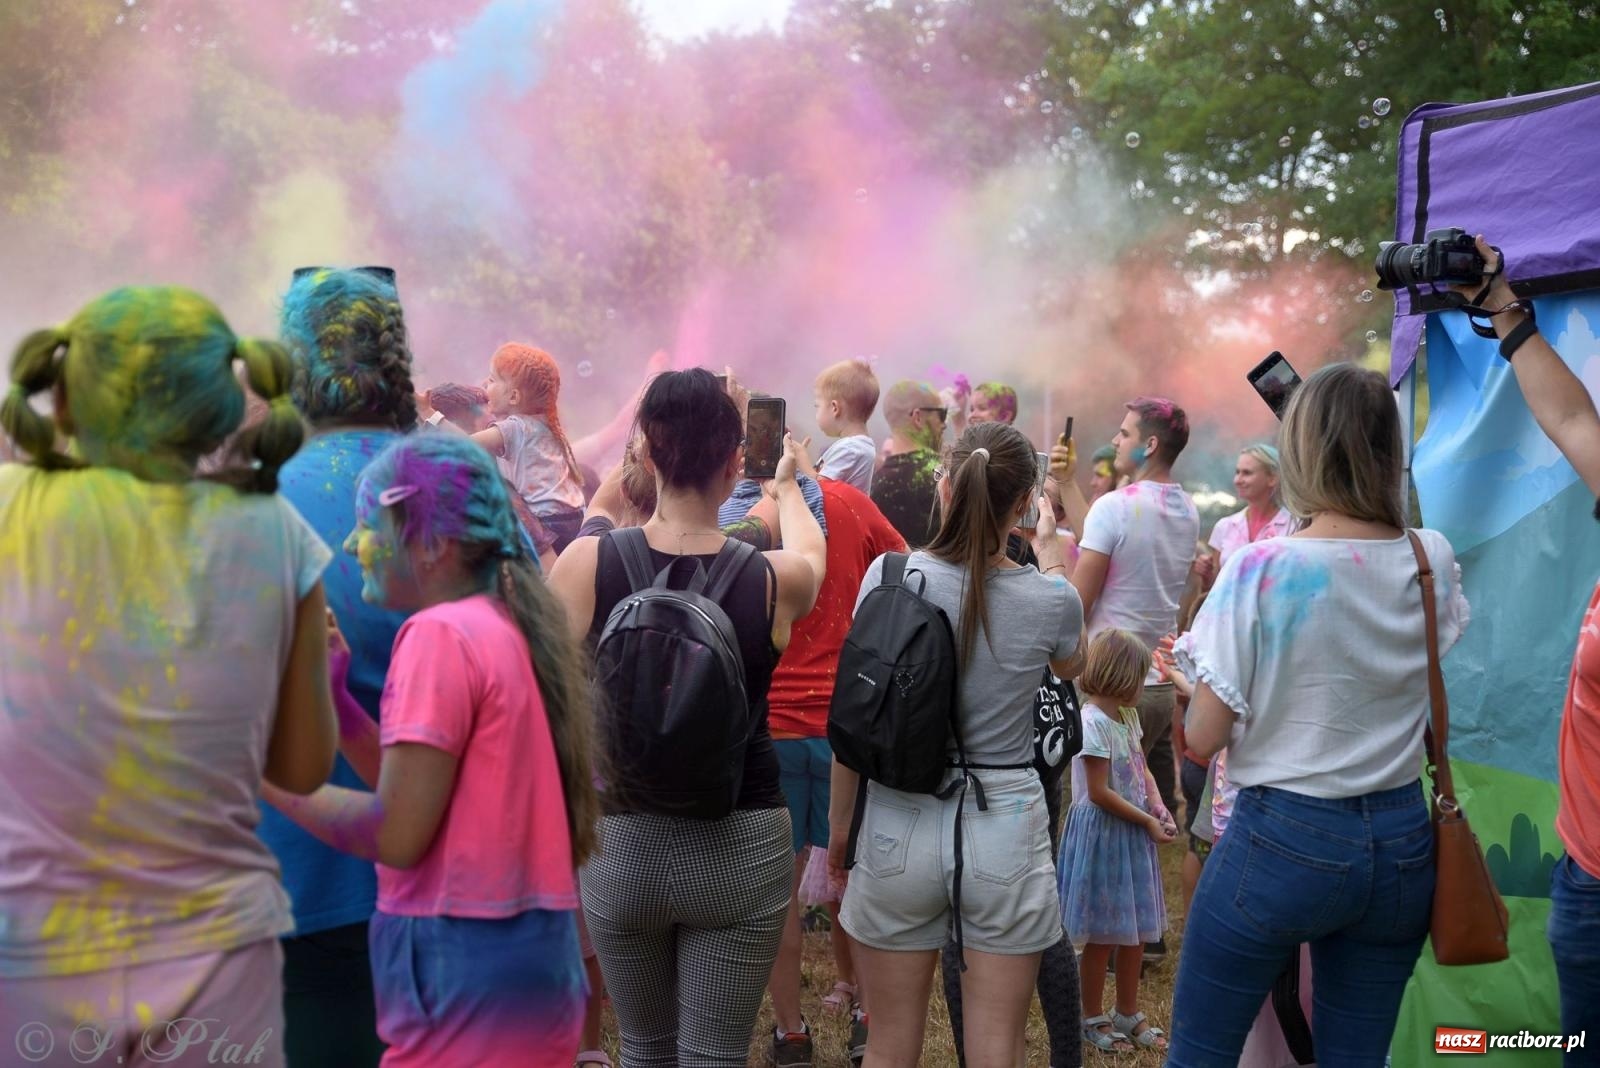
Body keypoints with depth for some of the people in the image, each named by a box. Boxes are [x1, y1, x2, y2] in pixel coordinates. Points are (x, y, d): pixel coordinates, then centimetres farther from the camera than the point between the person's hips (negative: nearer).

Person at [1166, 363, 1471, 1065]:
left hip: (1283, 839, -5)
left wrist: (1192, 675, 8)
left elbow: (1202, 738, -13)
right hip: (1403, 845, 5)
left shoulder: (1260, 569, -16)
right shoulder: (1434, 560, -1)